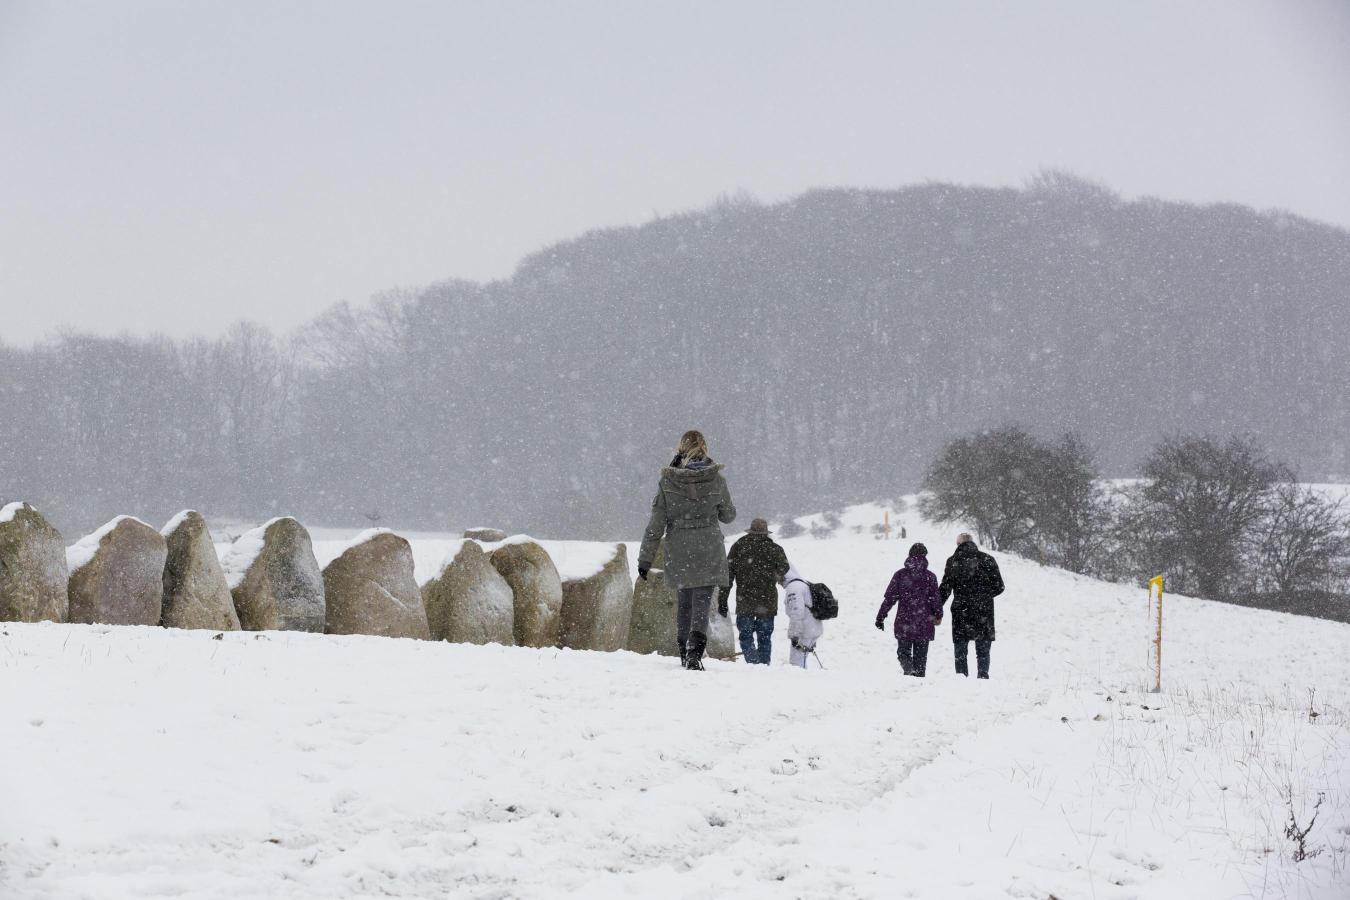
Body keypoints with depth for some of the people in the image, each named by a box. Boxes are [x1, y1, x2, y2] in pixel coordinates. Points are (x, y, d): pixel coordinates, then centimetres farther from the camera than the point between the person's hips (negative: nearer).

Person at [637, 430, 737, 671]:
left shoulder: (667, 481, -5)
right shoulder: (716, 479, -5)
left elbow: (655, 524, -4)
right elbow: (728, 515, 9)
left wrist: (645, 559, 1)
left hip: (679, 553, 1)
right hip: (709, 552, -1)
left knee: (683, 602, 18)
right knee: (702, 604, -4)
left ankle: (685, 652, 27)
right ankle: (695, 651, -23)